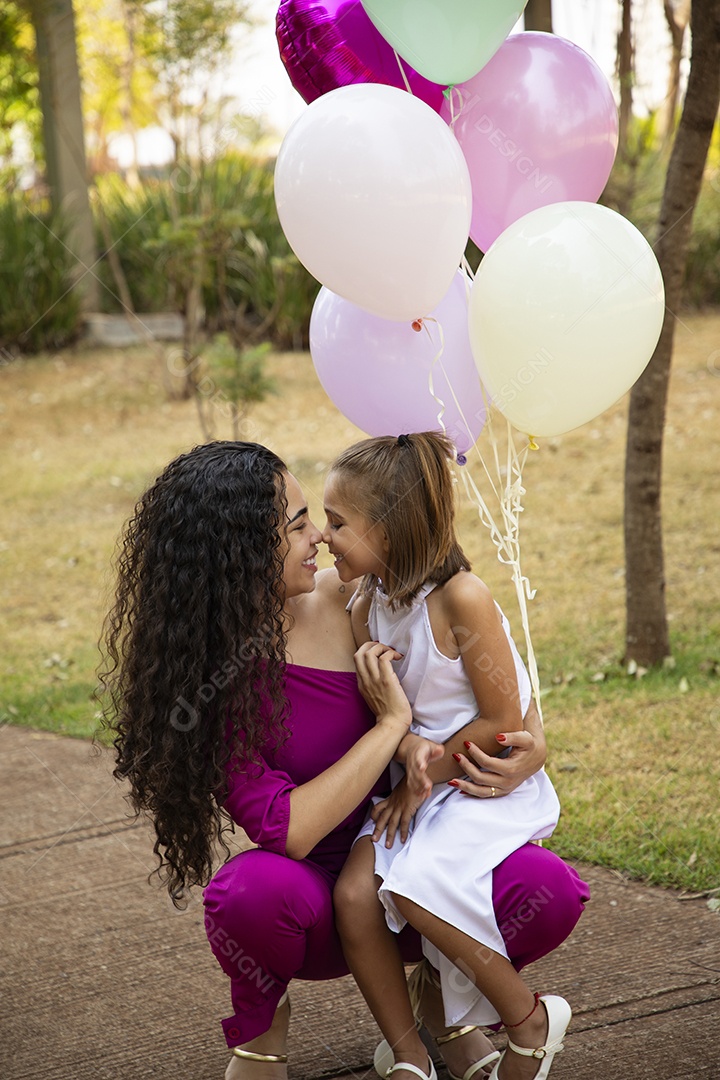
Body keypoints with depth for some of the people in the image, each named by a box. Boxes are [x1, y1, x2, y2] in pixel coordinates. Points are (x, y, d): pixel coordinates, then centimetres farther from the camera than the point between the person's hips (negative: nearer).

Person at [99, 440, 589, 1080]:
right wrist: (392, 725, -22)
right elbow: (287, 829, -27)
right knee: (253, 888, -39)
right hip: (318, 905, -3)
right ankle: (258, 1029, -3)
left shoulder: (353, 598, -6)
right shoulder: (209, 683, -16)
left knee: (551, 892, -27)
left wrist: (533, 744, -12)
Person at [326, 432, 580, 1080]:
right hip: (417, 784, 7)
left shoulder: (462, 598, -20)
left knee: (417, 886, -27)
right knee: (354, 892, -16)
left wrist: (423, 781, -12)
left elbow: (502, 720, -17)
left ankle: (531, 1020, -7)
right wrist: (411, 749, -18)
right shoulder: (366, 608, 2)